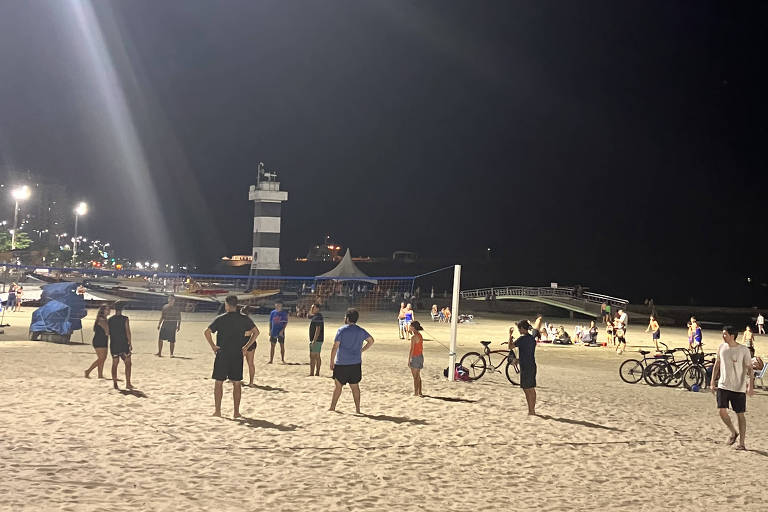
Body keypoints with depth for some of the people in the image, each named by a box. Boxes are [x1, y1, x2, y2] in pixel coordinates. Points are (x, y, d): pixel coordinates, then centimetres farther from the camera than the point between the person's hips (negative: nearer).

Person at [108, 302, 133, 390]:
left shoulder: (109, 320, 3)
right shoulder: (124, 319, -9)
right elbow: (128, 332, -10)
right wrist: (130, 343, -4)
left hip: (113, 344, 3)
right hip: (124, 344, -3)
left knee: (115, 363, 9)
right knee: (128, 363, 5)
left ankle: (115, 383, 8)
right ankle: (128, 383, 0)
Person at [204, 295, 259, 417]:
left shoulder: (220, 319, -5)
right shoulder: (244, 319, 1)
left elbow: (207, 332, -12)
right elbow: (256, 332, 5)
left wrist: (213, 346, -3)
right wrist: (246, 347, 8)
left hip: (222, 354, -2)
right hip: (238, 355, 2)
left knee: (219, 382, 8)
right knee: (237, 383, 9)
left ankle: (217, 410, 6)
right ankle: (236, 411, 9)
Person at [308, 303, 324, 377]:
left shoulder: (317, 317, -16)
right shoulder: (314, 316, 15)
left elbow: (318, 330, -23)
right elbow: (309, 315, 36)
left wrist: (314, 340, -26)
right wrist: (311, 309, 18)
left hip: (316, 340, -10)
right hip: (319, 340, 10)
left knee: (312, 357, -10)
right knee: (317, 357, 11)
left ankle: (311, 374, -11)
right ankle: (317, 373, 15)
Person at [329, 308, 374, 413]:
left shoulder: (341, 330, -9)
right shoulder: (361, 331, 6)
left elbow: (335, 347, -11)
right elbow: (371, 340, 18)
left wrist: (332, 362, -6)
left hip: (341, 364, -4)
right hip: (356, 363, 4)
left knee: (338, 386, 5)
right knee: (355, 386, 9)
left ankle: (332, 407, 10)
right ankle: (357, 409, 9)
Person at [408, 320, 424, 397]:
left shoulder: (413, 337, -19)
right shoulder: (420, 335, 7)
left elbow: (411, 349, -19)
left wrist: (409, 360, -16)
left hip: (415, 357, -8)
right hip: (420, 356, 8)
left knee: (415, 376, 1)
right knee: (418, 376, 16)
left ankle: (416, 393, 6)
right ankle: (419, 392, 21)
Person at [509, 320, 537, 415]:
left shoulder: (522, 338, -15)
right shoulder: (532, 338, 10)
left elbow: (510, 347, -8)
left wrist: (510, 335, 2)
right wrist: (519, 359, 28)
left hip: (525, 367, -8)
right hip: (532, 366, 8)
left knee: (527, 389, -3)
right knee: (532, 389, 13)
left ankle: (531, 411, -1)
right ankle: (533, 410, 20)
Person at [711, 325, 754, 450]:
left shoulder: (744, 350, -9)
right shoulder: (721, 347, 4)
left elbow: (749, 369, -8)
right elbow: (716, 365, 13)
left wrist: (751, 386, -18)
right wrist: (713, 382, 11)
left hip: (739, 388, -3)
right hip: (723, 386, 3)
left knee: (740, 414, 2)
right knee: (721, 411, -7)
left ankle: (741, 442, 12)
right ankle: (733, 433, 18)